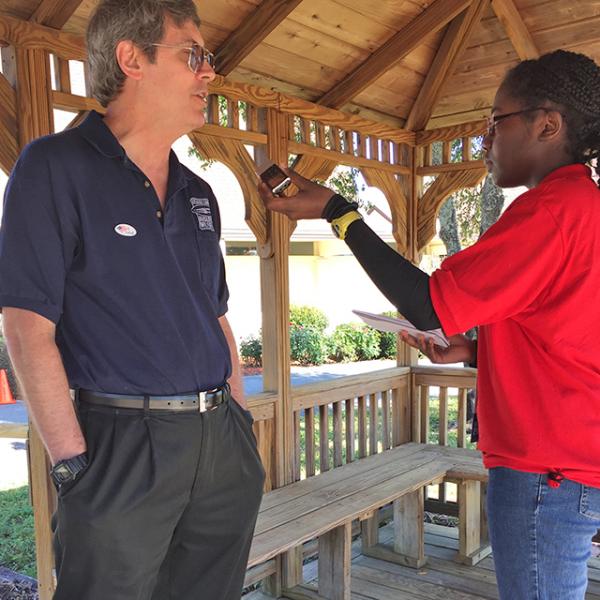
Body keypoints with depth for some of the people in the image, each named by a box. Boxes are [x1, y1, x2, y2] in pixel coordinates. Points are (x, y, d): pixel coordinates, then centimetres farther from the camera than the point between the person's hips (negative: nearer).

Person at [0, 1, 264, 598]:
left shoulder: (198, 193, 13)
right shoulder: (55, 168, -7)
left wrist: (241, 425, 13)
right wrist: (73, 463, -15)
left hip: (222, 440, 7)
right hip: (123, 443, -6)